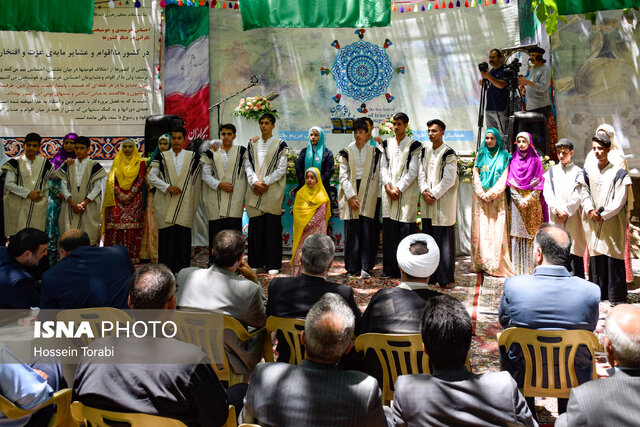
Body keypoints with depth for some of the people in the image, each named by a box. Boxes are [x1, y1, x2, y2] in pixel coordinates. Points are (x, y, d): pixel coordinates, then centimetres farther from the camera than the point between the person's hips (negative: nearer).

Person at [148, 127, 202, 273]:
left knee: (183, 234, 0)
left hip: (185, 204, 0)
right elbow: (151, 177, 2)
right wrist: (167, 187, -8)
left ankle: (182, 269, 9)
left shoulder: (193, 157, 7)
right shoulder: (162, 157, 6)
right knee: (166, 233, -1)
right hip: (166, 204, 0)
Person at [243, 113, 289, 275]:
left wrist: (265, 182, -12)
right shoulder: (252, 144, 13)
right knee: (256, 225, 4)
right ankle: (256, 262, 14)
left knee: (272, 227, -3)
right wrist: (255, 182, -10)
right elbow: (248, 165, 7)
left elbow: (281, 169, -4)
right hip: (255, 193, 3)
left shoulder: (280, 145, 3)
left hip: (272, 192, -3)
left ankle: (273, 264, 4)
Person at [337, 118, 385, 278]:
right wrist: (351, 197, -9)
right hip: (350, 194, 0)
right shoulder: (346, 152, 6)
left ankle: (366, 267, 0)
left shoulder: (374, 152, 7)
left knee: (366, 229, -6)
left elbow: (381, 173, 3)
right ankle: (353, 267, 8)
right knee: (352, 230, 0)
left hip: (368, 193, 0)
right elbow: (343, 176, 0)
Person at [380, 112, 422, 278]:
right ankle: (390, 268, 11)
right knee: (389, 229, 4)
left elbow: (413, 172, -5)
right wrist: (388, 186, -6)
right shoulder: (387, 144, 13)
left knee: (406, 228, -6)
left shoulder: (413, 145, 0)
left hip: (406, 192, -4)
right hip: (389, 192, 4)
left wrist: (399, 188, -11)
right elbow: (383, 167, 9)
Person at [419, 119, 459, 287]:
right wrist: (424, 191, -5)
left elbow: (449, 180, -12)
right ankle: (430, 275, 19)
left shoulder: (448, 154, -8)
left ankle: (446, 278, 2)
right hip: (428, 203, 6)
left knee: (444, 240, -4)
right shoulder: (425, 150, 11)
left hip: (443, 201, -6)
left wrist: (433, 194, -12)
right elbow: (421, 173, 10)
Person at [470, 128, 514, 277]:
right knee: (481, 228, -1)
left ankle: (496, 265, -6)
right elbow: (475, 175, 6)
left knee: (496, 229, -7)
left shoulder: (504, 156, 6)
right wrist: (482, 194, -7)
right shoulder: (480, 154, 12)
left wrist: (491, 194, -11)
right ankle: (480, 263, 2)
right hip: (480, 197, 2)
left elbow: (503, 179, -1)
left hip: (497, 198, -2)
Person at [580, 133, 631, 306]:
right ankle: (597, 292, 15)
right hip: (593, 221, 4)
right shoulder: (588, 170, 8)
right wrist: (590, 210, -6)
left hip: (612, 221, -4)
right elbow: (585, 192, 9)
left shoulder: (618, 172, -4)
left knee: (613, 255, -3)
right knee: (595, 255, 5)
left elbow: (619, 201, -8)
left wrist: (603, 214, -10)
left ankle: (616, 296, 5)